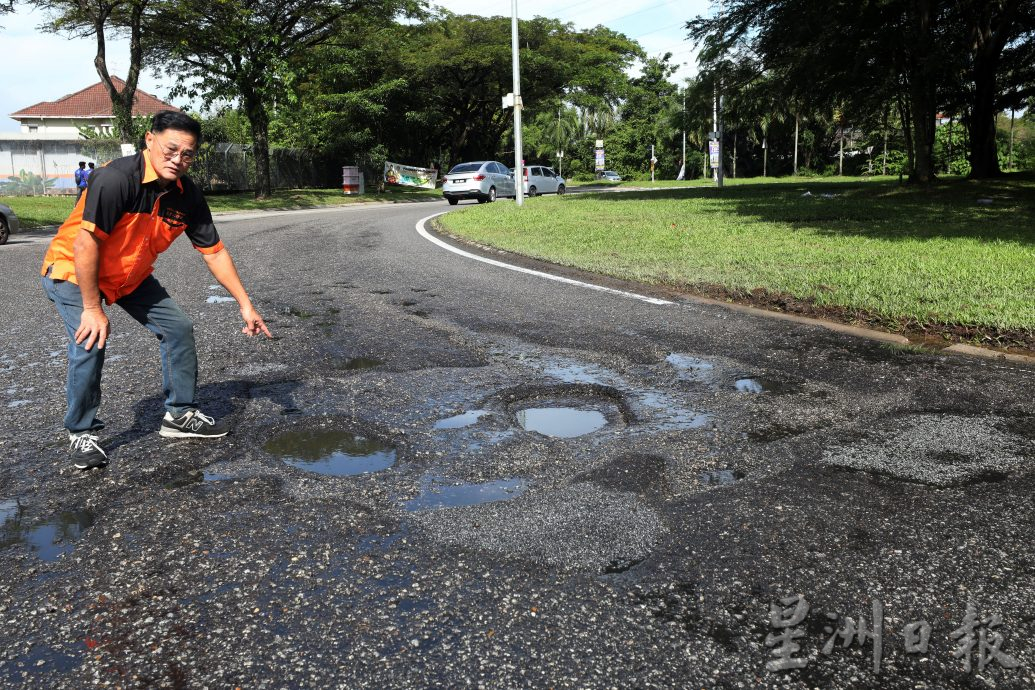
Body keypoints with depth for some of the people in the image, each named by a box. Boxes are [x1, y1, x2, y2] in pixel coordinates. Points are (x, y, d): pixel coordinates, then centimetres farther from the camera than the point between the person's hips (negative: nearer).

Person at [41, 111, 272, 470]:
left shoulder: (187, 195, -12)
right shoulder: (116, 178, -32)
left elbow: (214, 252, -5)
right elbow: (85, 244, -32)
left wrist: (245, 304, -7)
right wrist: (92, 308, -28)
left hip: (132, 276, 7)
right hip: (73, 271, -6)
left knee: (178, 328, 2)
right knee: (90, 343, -22)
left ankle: (180, 414, 18)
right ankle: (81, 434, 0)